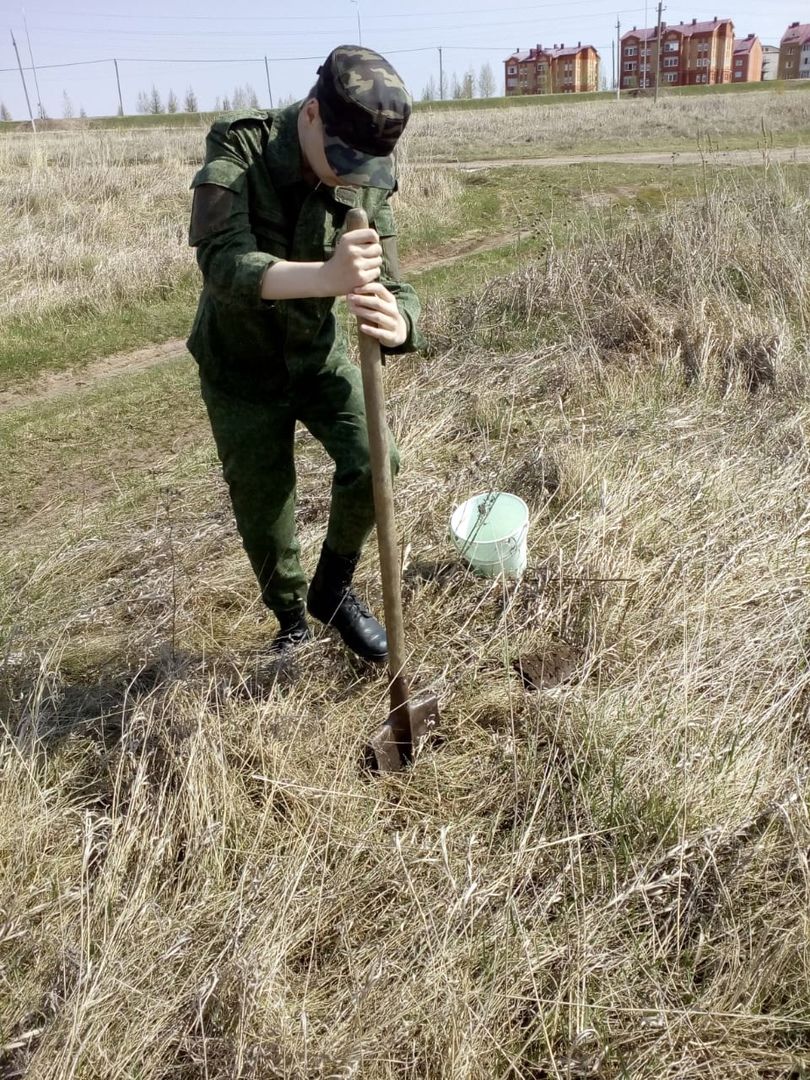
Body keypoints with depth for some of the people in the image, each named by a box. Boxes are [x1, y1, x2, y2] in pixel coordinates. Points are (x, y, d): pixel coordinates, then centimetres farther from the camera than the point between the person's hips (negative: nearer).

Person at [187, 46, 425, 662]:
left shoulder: (367, 184, -12)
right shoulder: (237, 153, -23)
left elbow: (390, 288, -17)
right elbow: (222, 263, -39)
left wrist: (399, 324, -43)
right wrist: (325, 277, -57)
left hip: (320, 354, 3)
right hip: (240, 369, -2)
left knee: (373, 464, -17)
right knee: (263, 515, 5)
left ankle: (333, 591, 11)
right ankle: (292, 619, 34)